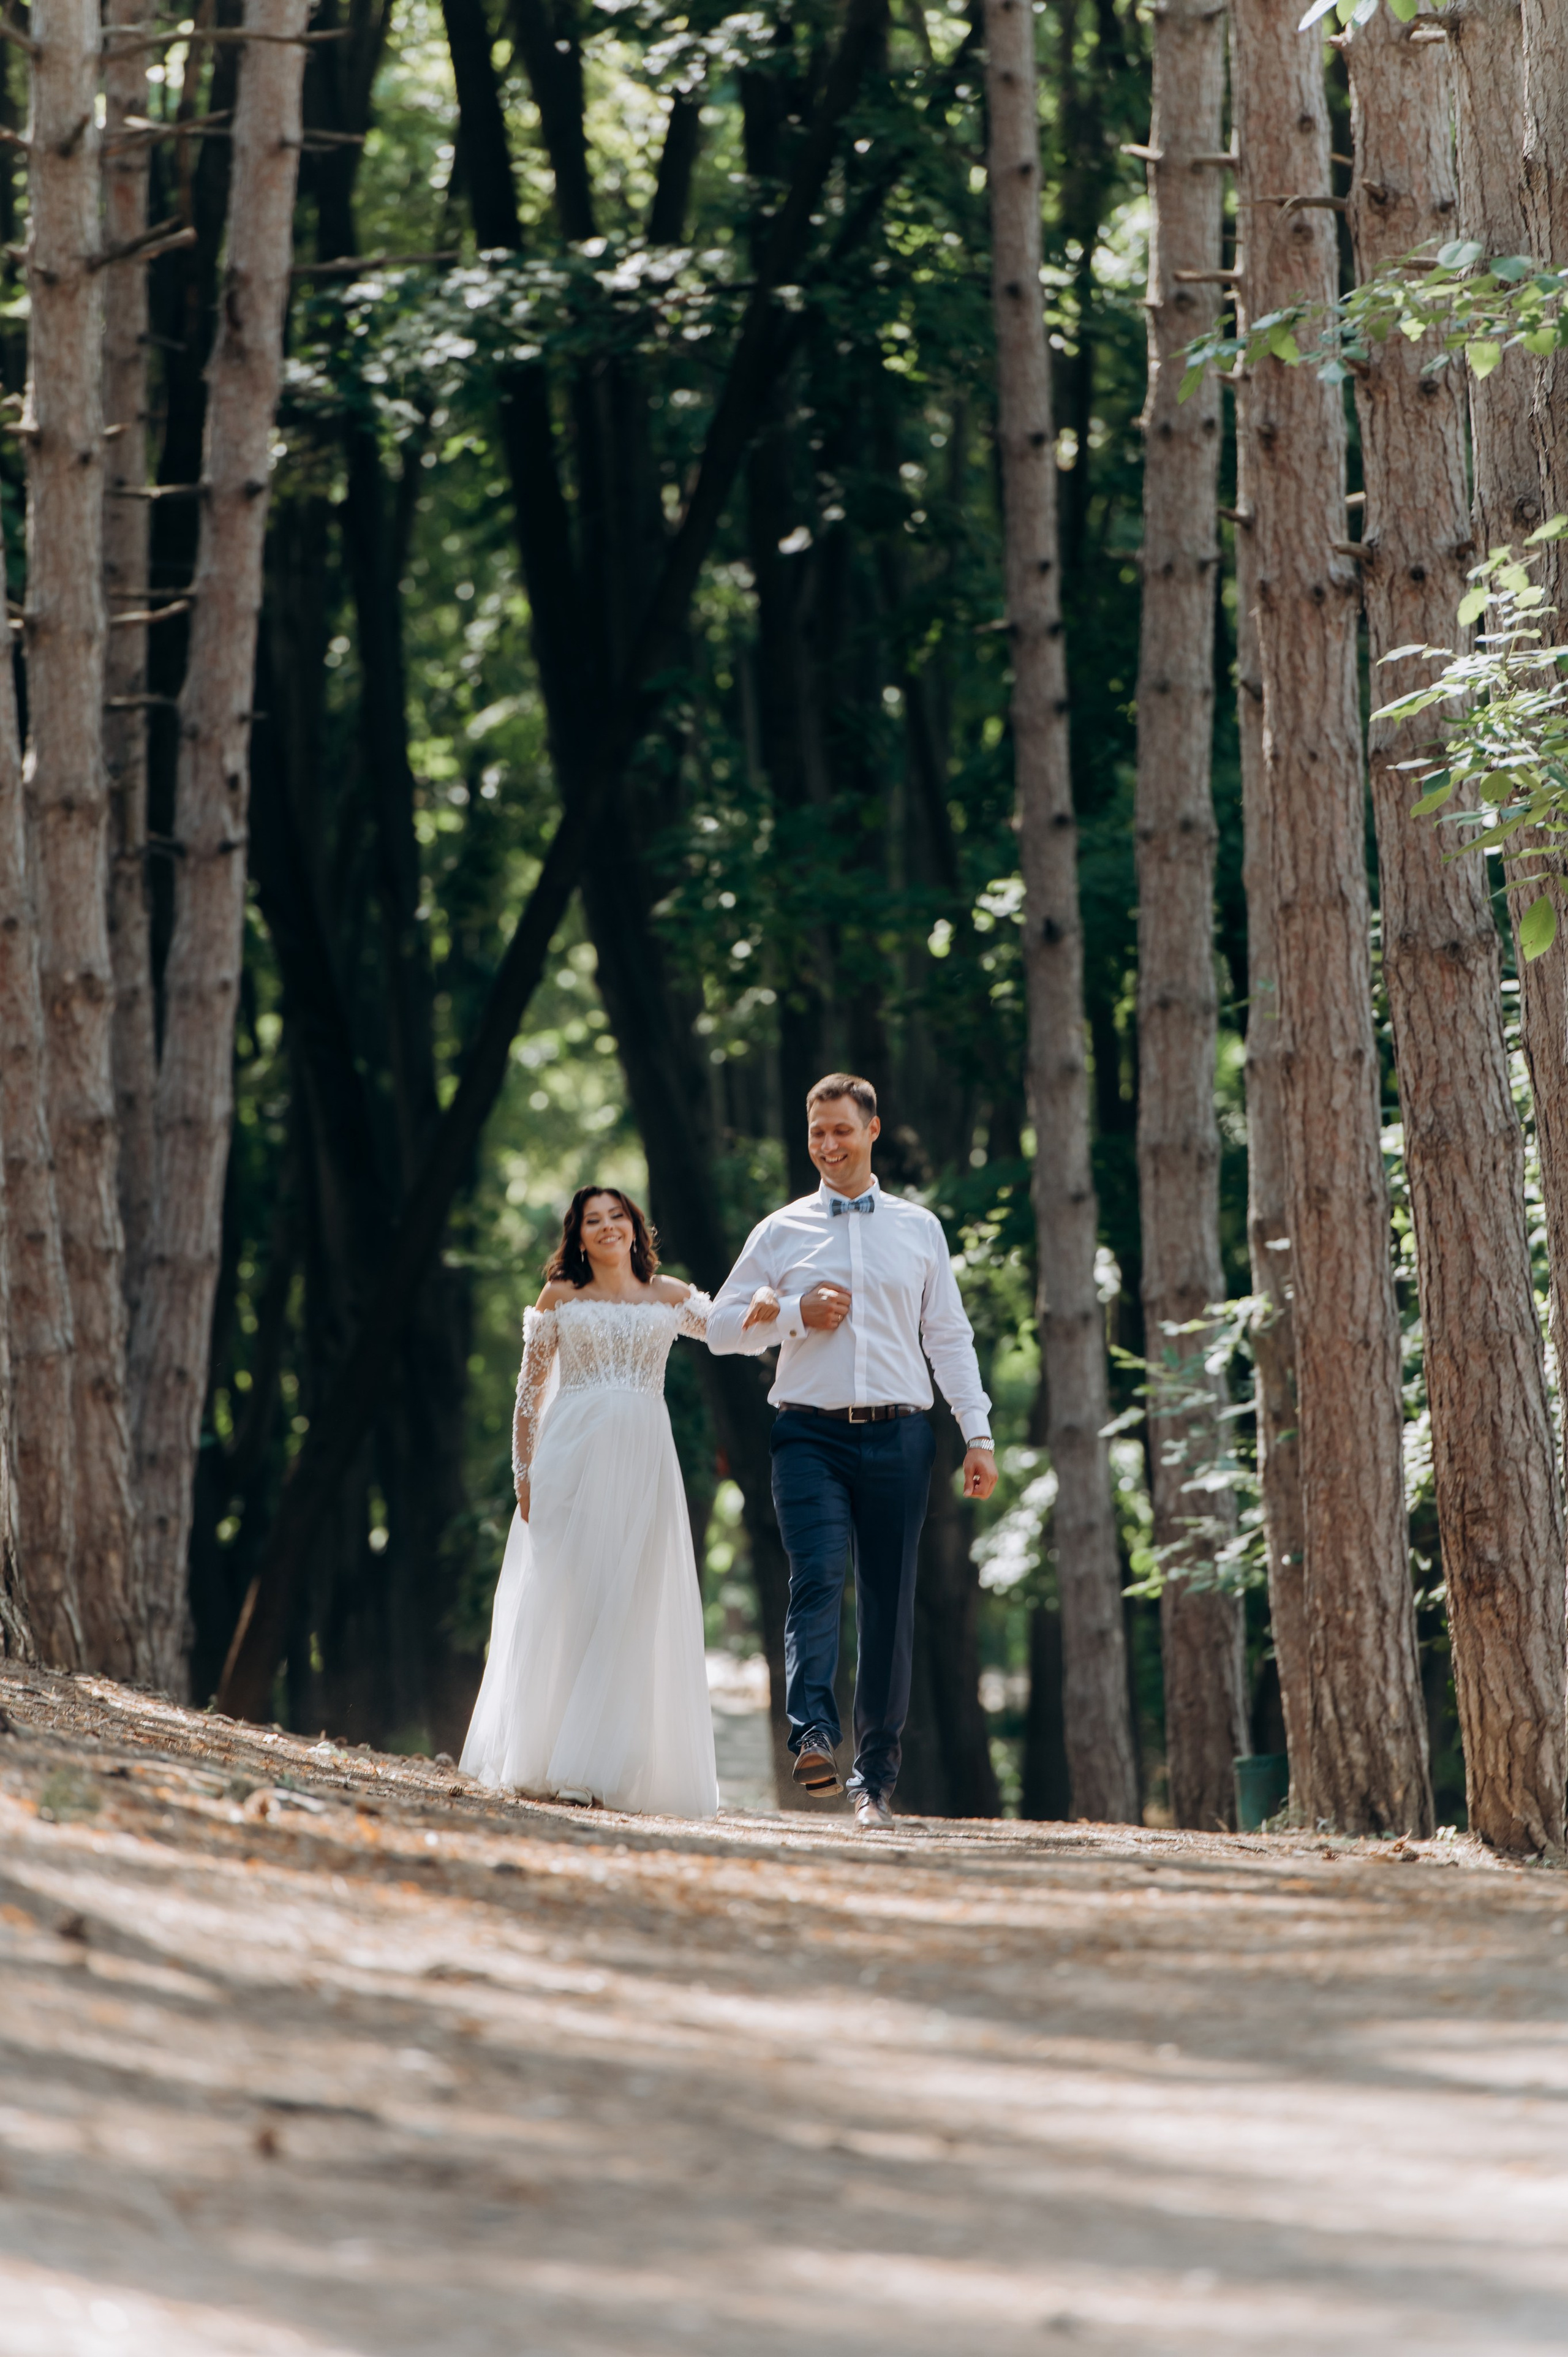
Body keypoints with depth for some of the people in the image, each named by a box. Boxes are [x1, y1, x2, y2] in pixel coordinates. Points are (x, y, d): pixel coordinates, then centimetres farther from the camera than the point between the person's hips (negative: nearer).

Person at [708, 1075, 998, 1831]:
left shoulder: (919, 1228, 13)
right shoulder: (781, 1232, 11)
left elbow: (950, 1337, 13)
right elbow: (722, 1327, 13)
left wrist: (978, 1435, 5)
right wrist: (795, 1314, -4)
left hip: (898, 1435, 1)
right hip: (811, 1434, -1)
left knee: (889, 1606, 2)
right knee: (817, 1579, -22)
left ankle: (875, 1778, 9)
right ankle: (814, 1736, -35)